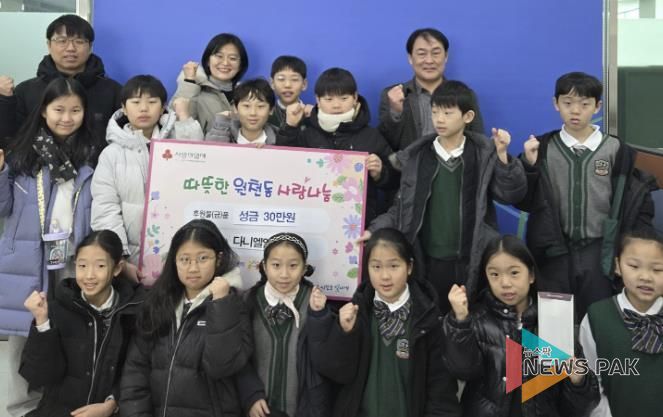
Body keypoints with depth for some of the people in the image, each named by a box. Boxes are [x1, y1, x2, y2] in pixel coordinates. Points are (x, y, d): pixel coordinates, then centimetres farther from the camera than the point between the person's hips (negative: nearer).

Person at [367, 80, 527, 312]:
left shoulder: (484, 154, -2)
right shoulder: (416, 157, 1)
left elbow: (511, 195, -7)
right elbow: (404, 206, 3)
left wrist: (502, 156, -19)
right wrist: (374, 231, -9)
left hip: (472, 262, -1)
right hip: (429, 262, 1)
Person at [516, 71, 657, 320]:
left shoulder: (617, 151, -3)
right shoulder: (542, 148, -2)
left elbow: (639, 203, 2)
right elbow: (524, 202, -3)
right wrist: (528, 165, -17)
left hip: (600, 252, 0)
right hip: (555, 252, 0)